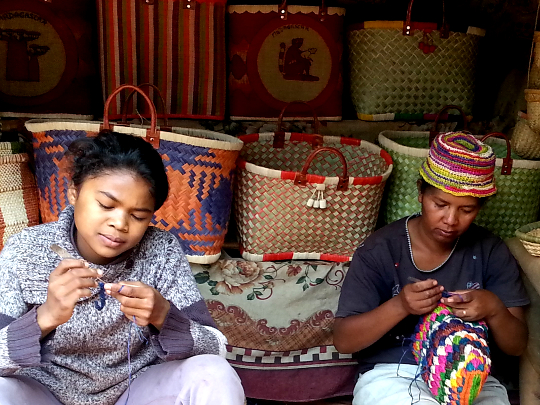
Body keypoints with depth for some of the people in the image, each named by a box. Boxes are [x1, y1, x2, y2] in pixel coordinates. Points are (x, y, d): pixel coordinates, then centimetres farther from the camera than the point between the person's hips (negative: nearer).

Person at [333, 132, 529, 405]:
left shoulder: (491, 251, 2)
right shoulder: (380, 249, -6)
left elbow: (517, 346, 4)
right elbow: (343, 340, -7)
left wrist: (495, 310, -17)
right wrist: (399, 306, -23)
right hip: (393, 374, -2)